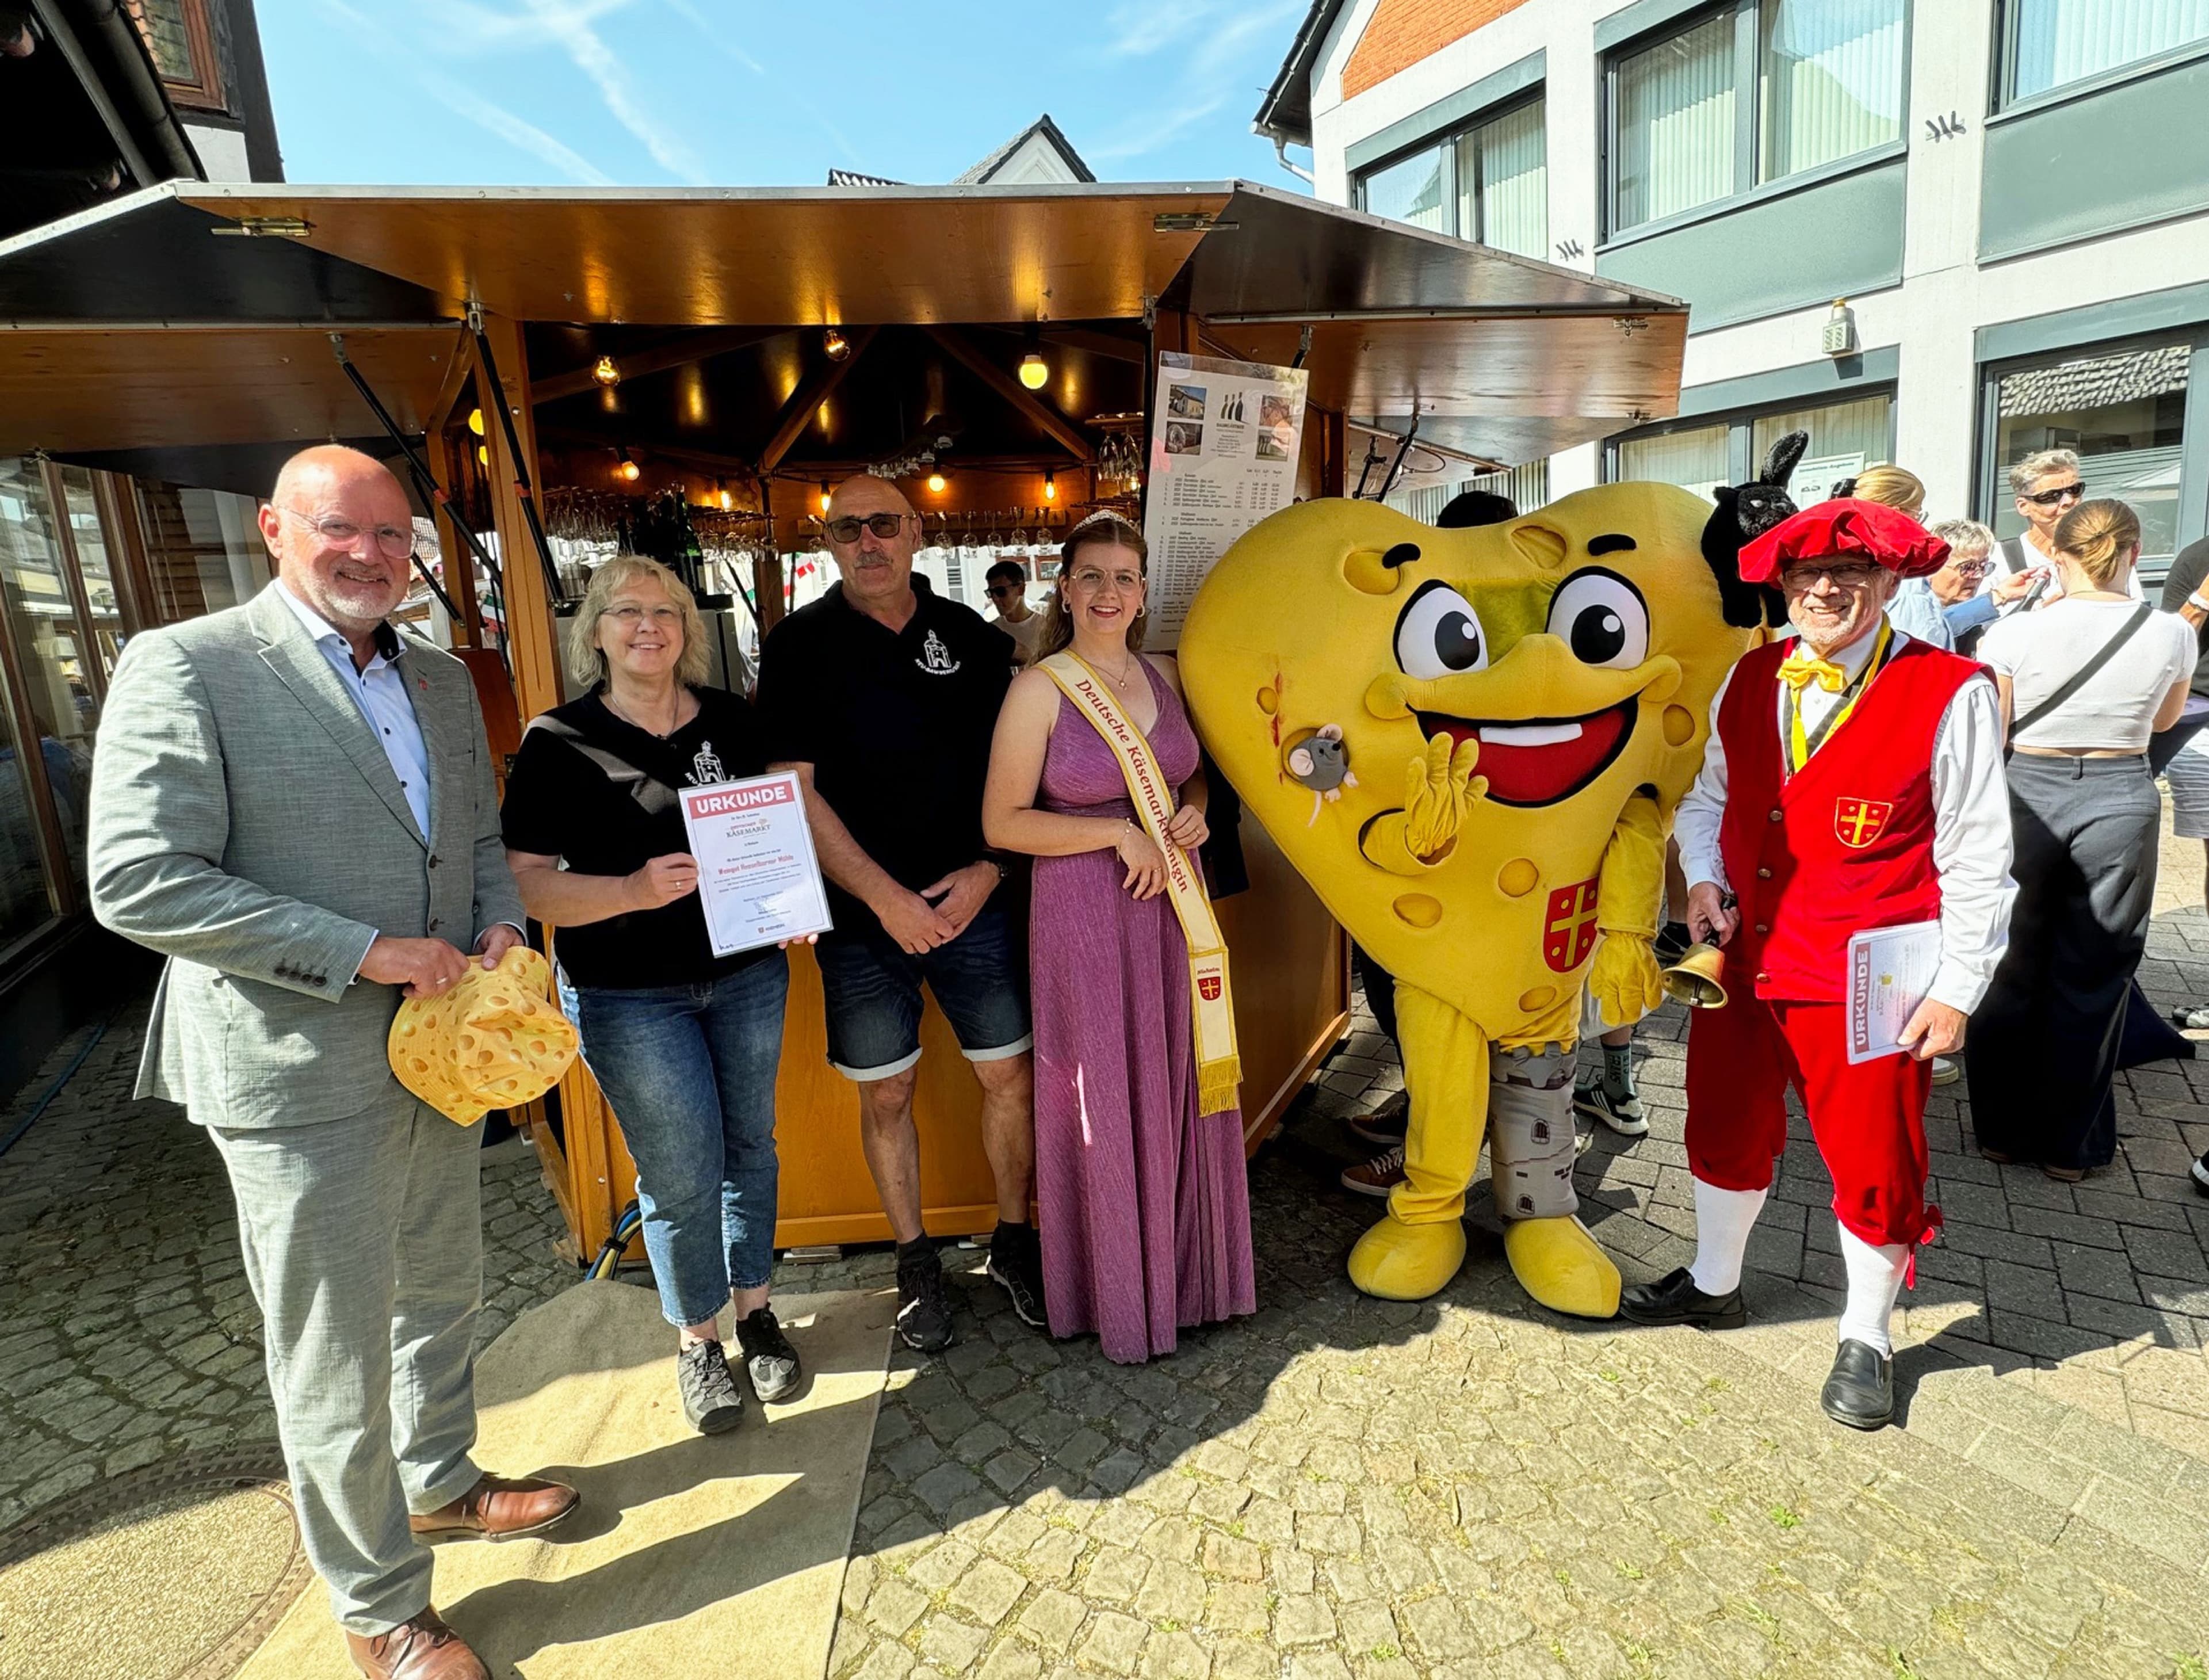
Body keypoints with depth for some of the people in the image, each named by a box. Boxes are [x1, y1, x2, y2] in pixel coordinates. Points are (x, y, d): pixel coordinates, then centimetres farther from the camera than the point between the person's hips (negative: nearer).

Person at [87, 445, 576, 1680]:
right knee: (334, 1355, 10)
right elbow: (139, 882, -19)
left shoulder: (443, 679, 8)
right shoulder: (186, 666, -13)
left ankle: (440, 1484, 49)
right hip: (299, 1075, -6)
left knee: (443, 1295, 24)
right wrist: (362, 952, -22)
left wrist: (500, 926, -4)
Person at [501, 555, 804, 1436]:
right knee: (681, 1174, 4)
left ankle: (753, 1309, 36)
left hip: (748, 975, 4)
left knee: (751, 1148, 15)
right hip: (630, 998, -3)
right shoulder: (557, 742, -7)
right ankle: (697, 1338, 28)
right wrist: (632, 889, -27)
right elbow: (526, 882, -10)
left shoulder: (732, 721, 3)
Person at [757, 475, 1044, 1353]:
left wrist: (986, 868, -5)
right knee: (886, 1094, 9)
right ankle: (915, 1261, 29)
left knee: (1011, 1076, 6)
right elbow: (794, 792, -7)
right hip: (863, 915, -1)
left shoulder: (970, 635, 5)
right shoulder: (800, 644, -2)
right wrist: (887, 897, -13)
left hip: (971, 901, 2)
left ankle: (1013, 1241, 28)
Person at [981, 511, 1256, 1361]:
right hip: (1085, 914, -5)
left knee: (1180, 1090, 12)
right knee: (1105, 1103, 5)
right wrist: (1120, 833, -16)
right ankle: (1116, 1295, 26)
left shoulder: (1166, 676, 8)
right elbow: (1003, 821, -10)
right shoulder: (1039, 689, -8)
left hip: (1173, 903, 5)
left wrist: (1194, 813, -1)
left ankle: (1185, 1272, 33)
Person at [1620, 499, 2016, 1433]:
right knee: (1726, 1127, 18)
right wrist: (1703, 880, -1)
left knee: (1872, 1160, 10)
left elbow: (1977, 862, -8)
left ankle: (1865, 1341, 34)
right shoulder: (1750, 681, 3)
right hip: (1743, 960, 5)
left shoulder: (1949, 696, -11)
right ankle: (1714, 1283, 42)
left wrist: (1955, 991, -10)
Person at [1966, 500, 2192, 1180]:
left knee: (2011, 969, 13)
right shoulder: (2172, 634, -3)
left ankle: (2002, 1128, 24)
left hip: (2030, 793, -1)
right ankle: (2070, 1143, 22)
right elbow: (2163, 721, 14)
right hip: (2122, 798, 1)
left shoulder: (2015, 632, -10)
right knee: (2092, 978, 11)